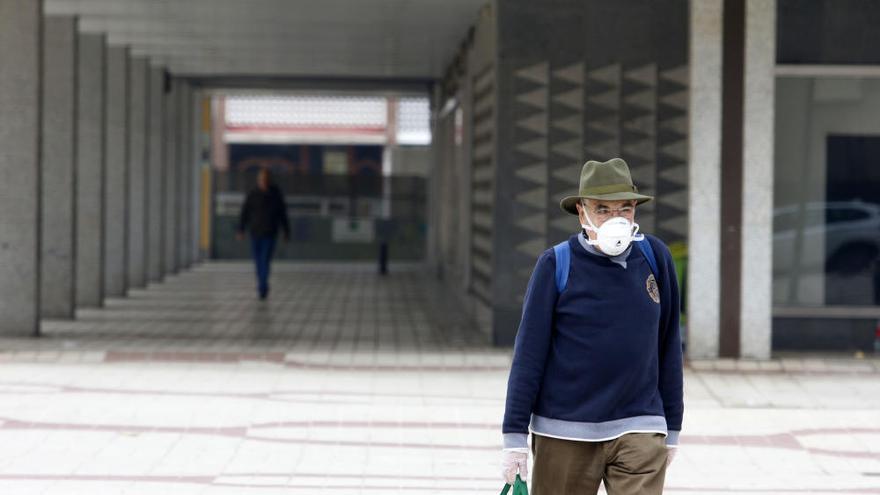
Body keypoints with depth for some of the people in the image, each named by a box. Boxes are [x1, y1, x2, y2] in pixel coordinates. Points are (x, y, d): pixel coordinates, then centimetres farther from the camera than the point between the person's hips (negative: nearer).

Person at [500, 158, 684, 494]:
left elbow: (668, 345, 12)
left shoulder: (654, 257, 5)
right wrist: (515, 433, -5)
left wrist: (671, 426, 14)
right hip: (565, 433, -1)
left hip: (639, 431, 1)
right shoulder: (556, 265, -3)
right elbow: (529, 353, -3)